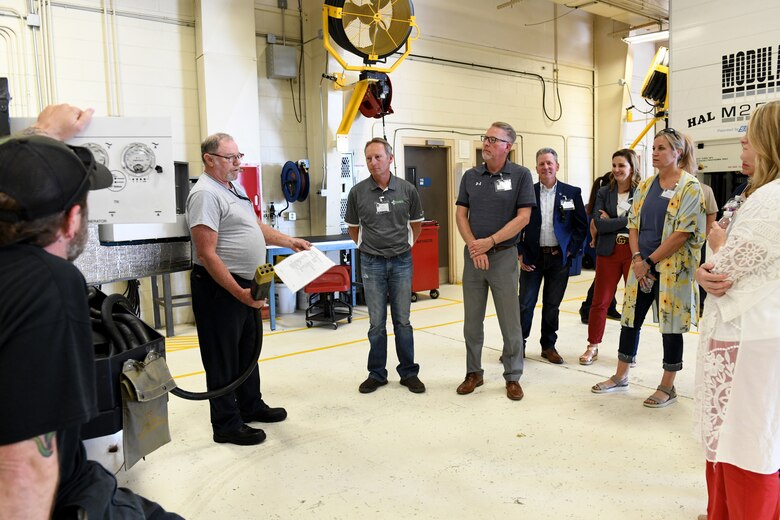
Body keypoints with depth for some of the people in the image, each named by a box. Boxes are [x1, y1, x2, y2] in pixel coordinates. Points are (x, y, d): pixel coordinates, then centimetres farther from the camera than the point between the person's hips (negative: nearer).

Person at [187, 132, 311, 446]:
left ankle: (251, 406, 37)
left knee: (248, 348, 21)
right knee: (223, 357, 2)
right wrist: (238, 293, -26)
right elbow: (207, 254, -24)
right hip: (220, 287, -10)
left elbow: (256, 226, 24)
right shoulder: (205, 194, -19)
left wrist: (290, 242, 18)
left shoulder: (235, 188, 12)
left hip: (244, 283, 10)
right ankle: (226, 425, 16)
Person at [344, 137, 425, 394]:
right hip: (372, 264, 0)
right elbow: (352, 226, 12)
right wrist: (366, 247, 10)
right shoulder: (358, 192, -3)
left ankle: (408, 372, 20)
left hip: (401, 262, 0)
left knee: (403, 321, 7)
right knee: (376, 323, 7)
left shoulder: (407, 190, -2)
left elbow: (416, 223, 13)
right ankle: (376, 373, 20)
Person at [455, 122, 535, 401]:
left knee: (510, 321, 4)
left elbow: (523, 217, -9)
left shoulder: (520, 175, -4)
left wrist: (489, 242, -14)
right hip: (473, 255, 3)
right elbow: (460, 214, 4)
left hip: (503, 255, -3)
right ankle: (474, 373, 24)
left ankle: (513, 377, 18)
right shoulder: (470, 176, 6)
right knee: (472, 320, 10)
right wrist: (474, 246, -10)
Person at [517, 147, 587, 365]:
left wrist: (571, 251, -3)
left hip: (559, 257, 1)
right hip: (531, 256, 0)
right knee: (525, 303, 0)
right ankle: (518, 344, 14)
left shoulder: (572, 193, 2)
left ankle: (549, 346, 24)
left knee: (552, 305, 10)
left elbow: (581, 225, 4)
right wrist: (519, 253, -4)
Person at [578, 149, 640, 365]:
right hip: (608, 252, 2)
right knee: (600, 301, 5)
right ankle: (593, 347, 17)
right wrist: (626, 220, -10)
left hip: (634, 252, -1)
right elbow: (598, 223, -6)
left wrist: (611, 222, -9)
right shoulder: (604, 193, 6)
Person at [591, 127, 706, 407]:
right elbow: (633, 224, 8)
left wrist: (650, 262, -15)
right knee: (631, 319, 11)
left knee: (670, 324, 5)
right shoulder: (645, 185, 9)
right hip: (642, 266, 6)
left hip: (671, 268, -5)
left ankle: (667, 387, 19)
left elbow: (684, 232, -15)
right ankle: (620, 377, 26)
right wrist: (637, 258, -7)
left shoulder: (690, 187, -8)